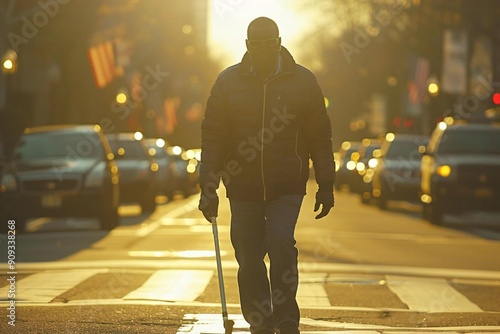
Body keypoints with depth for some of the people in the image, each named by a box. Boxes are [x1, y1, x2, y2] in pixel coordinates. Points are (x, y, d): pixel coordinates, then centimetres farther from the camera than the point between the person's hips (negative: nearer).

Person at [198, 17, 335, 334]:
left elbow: (320, 137, 4)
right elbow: (212, 137, 3)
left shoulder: (303, 81, 0)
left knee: (281, 242, -20)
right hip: (243, 188, 2)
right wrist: (208, 187, -3)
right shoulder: (228, 82, 2)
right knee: (249, 260, 4)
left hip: (287, 188, -2)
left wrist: (326, 186, 1)